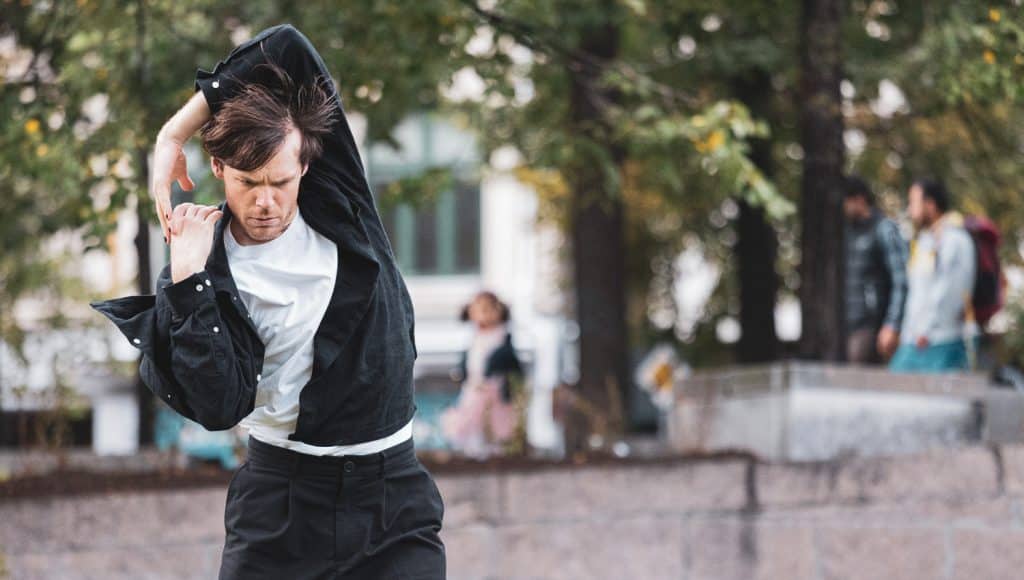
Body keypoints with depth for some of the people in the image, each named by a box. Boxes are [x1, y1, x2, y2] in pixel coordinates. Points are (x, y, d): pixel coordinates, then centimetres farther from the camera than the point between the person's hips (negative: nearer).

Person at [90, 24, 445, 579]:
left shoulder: (337, 200, -2)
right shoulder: (208, 271, -7)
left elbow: (289, 47, -7)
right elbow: (219, 407, -20)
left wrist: (174, 133, -6)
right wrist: (187, 280, -21)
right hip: (281, 498, -1)